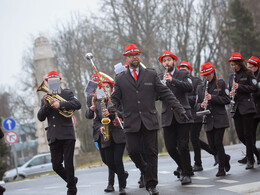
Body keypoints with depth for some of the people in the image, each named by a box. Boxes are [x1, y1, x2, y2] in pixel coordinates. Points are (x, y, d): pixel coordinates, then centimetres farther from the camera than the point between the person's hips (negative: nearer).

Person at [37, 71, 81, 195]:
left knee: (68, 164, -6)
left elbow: (77, 104, -10)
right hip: (53, 137, 4)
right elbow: (40, 117, 9)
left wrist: (60, 104, -20)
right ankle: (72, 180, 24)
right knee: (56, 166, 0)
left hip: (67, 135, -4)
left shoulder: (67, 93, 8)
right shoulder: (45, 99, 18)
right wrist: (45, 105, -8)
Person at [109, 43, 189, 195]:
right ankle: (145, 171, 22)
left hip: (149, 121, 0)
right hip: (132, 123, 0)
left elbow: (166, 93, 7)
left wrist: (180, 109, 0)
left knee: (151, 153, 0)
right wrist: (112, 107, -13)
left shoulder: (151, 75, 8)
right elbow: (116, 98, 10)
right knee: (133, 150, -8)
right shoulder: (120, 79, 10)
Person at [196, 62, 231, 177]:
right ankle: (225, 158, 29)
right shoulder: (200, 88, 13)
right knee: (212, 145, 0)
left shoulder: (221, 84, 2)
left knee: (218, 142, -10)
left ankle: (221, 169, 1)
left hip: (220, 119, -4)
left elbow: (227, 100, -3)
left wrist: (213, 98, -15)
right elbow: (197, 104, 14)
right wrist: (201, 105, -10)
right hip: (208, 120, 4)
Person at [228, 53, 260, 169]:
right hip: (236, 109, 5)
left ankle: (250, 160, 2)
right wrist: (231, 94, 1)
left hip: (247, 107, -5)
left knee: (248, 134, -5)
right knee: (240, 136, 2)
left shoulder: (248, 73, 0)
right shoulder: (231, 76, 16)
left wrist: (239, 87, -15)